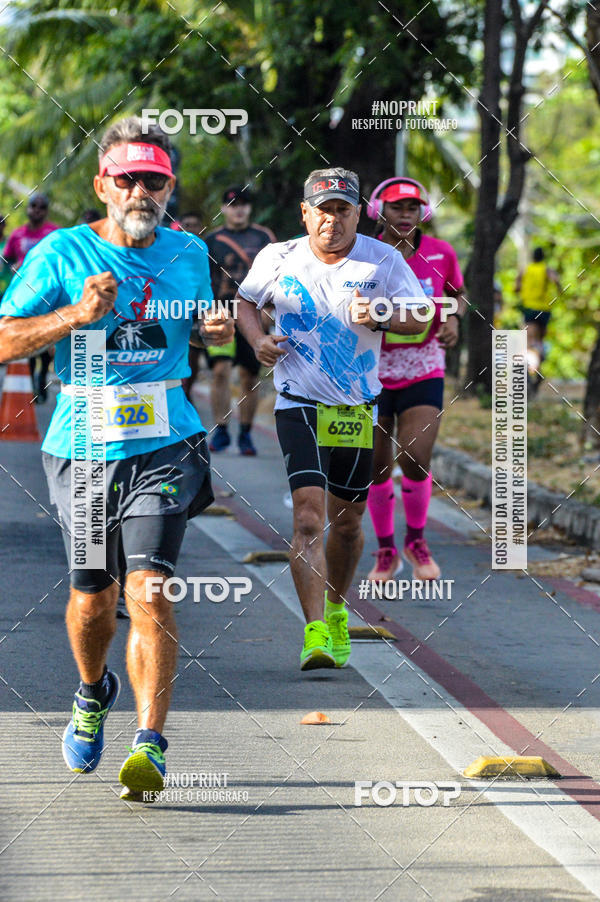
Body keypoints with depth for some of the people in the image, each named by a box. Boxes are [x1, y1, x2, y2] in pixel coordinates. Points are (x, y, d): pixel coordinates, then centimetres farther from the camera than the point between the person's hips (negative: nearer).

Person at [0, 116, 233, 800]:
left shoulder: (189, 255, 7)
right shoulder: (61, 254, -2)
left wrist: (220, 329, 2)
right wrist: (76, 314, -22)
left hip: (164, 447, 0)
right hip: (81, 448, 0)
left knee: (149, 591, -16)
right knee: (92, 595, 10)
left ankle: (150, 744, -18)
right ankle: (93, 693, 42)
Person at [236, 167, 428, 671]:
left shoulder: (382, 260, -3)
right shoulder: (278, 259, -1)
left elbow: (419, 317, -5)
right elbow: (246, 301, 16)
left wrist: (379, 317, -26)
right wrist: (258, 339, -5)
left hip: (358, 411, 2)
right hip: (300, 404, -2)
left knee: (347, 522, 13)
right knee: (309, 516, -18)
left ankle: (336, 611, 39)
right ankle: (315, 632, -24)